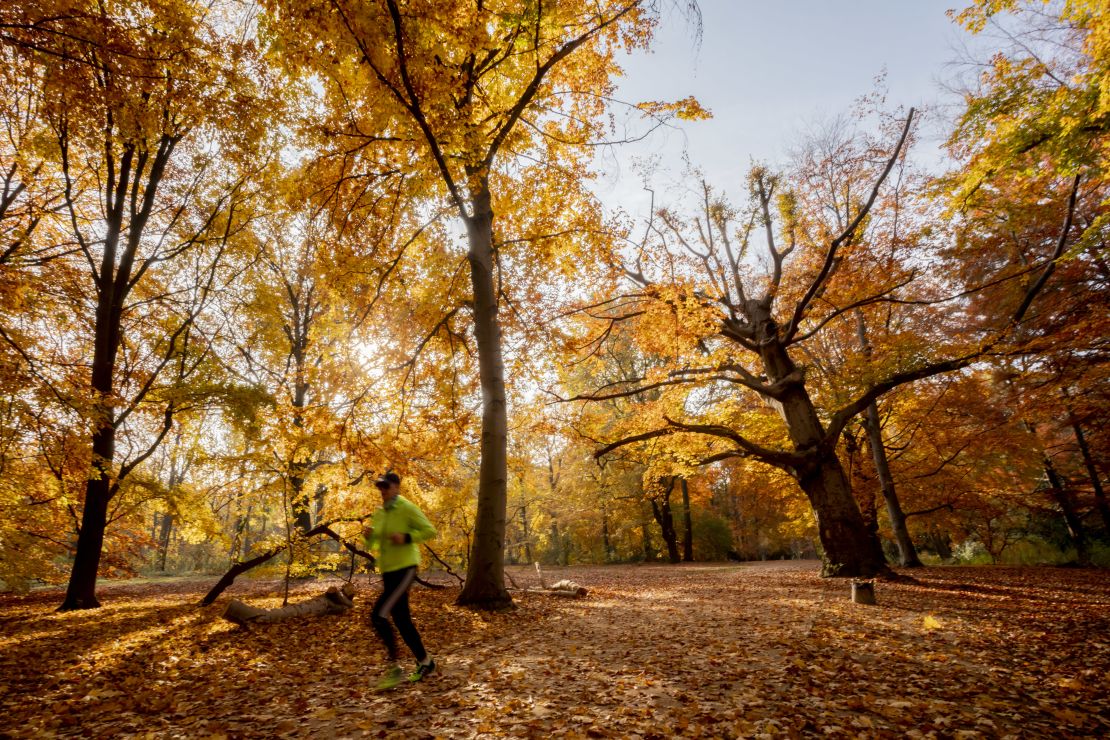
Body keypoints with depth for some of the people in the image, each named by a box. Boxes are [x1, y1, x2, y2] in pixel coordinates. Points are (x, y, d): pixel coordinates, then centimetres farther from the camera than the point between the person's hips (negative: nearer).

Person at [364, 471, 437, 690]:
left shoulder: (407, 508, -10)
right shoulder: (379, 513, 11)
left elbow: (430, 531, -11)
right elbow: (373, 545, 18)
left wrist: (407, 538, -24)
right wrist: (369, 537, -5)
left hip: (405, 567, -8)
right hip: (387, 571, 8)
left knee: (379, 615, -16)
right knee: (401, 620, 12)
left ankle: (394, 668, -4)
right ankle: (425, 662, 28)